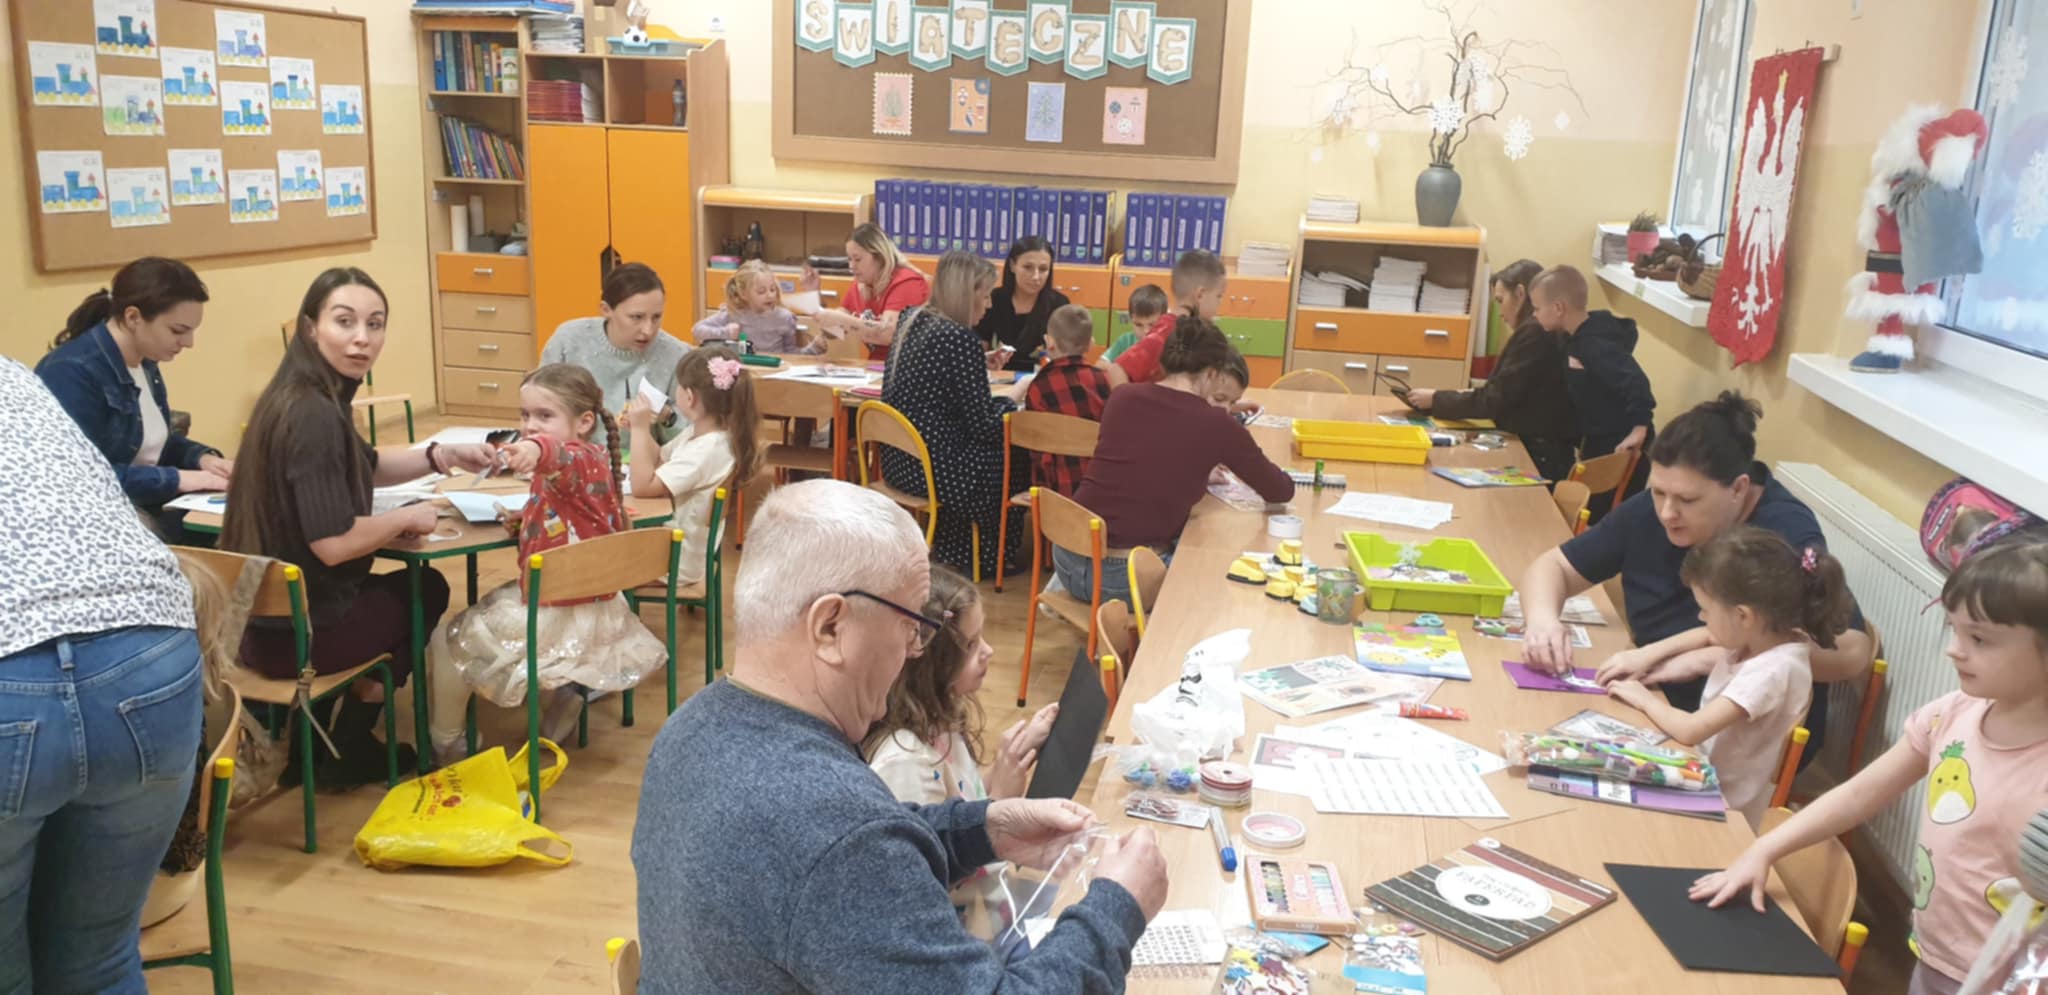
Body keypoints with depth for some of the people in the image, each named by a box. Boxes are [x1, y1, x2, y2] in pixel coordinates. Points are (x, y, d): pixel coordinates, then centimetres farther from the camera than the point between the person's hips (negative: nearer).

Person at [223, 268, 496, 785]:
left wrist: (444, 456, 9)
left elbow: (363, 466, 23)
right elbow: (334, 543, -30)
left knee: (402, 585, 31)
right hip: (295, 629, -9)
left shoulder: (302, 397, 6)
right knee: (426, 591, 17)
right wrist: (409, 516, -13)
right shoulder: (313, 415, -25)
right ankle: (346, 752, 28)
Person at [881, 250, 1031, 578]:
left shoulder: (911, 319, 6)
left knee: (995, 450, 26)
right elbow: (984, 425, -17)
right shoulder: (958, 339, -20)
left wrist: (980, 364, 18)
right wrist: (1016, 392, 0)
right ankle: (987, 561, 31)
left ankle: (951, 550, 33)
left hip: (897, 461, 9)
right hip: (934, 470, -8)